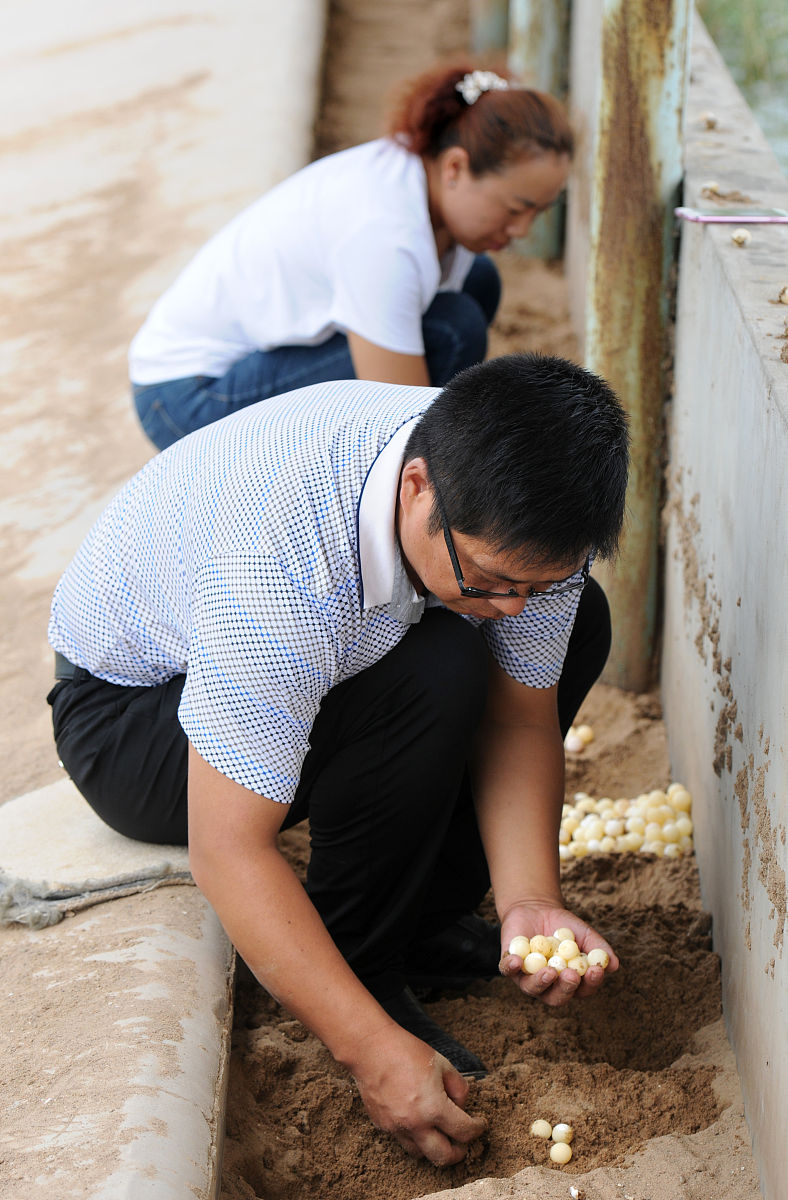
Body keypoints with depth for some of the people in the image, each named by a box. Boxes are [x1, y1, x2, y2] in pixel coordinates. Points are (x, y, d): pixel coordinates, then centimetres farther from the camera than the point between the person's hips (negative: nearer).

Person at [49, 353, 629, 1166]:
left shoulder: (512, 519, -21)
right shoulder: (277, 566, -41)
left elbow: (518, 716, -10)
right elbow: (228, 851, -38)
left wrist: (529, 902, -26)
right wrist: (374, 1050, -39)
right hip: (132, 707, -7)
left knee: (578, 621, -6)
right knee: (433, 680, -32)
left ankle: (421, 922, 2)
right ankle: (361, 963, -11)